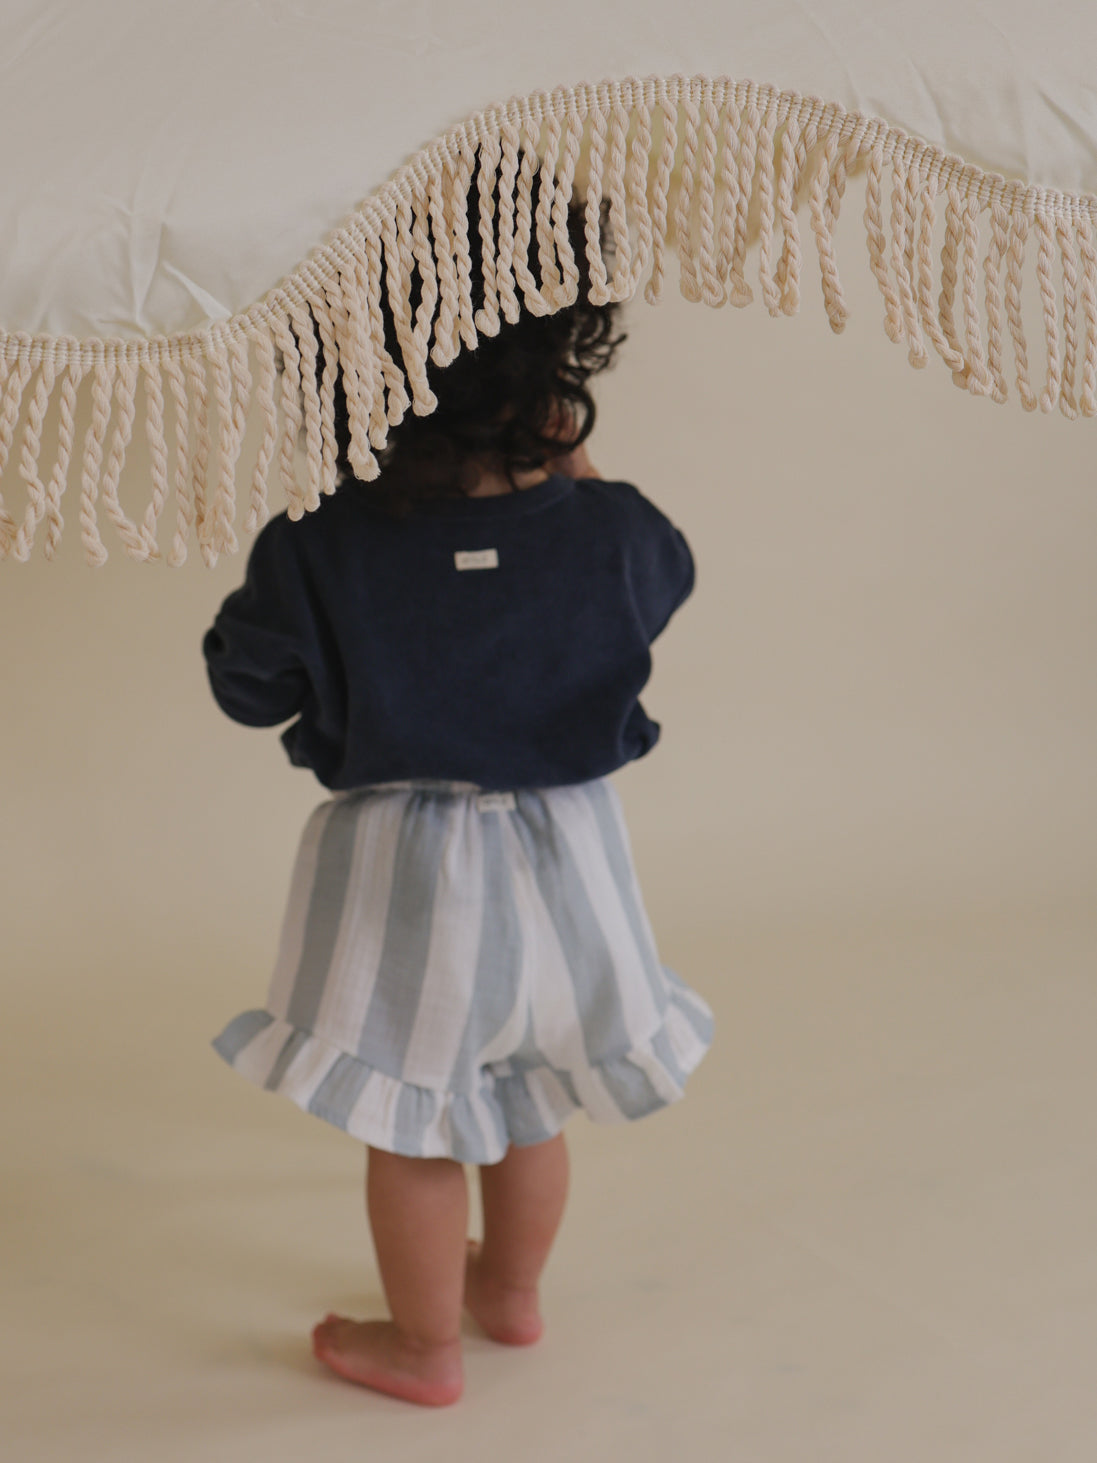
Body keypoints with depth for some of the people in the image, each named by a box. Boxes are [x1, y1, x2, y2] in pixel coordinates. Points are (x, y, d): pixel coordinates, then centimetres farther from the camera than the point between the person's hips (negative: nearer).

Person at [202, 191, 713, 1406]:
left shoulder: (320, 549, -21)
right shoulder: (610, 533, -17)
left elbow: (246, 687, -6)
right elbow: (666, 573, 8)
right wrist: (575, 471, 10)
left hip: (404, 871, -2)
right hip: (560, 849, 3)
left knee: (412, 1124, 15)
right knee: (528, 1099, 24)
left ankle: (423, 1347, 33)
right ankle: (511, 1287, 46)